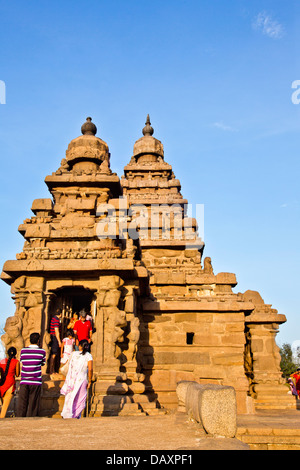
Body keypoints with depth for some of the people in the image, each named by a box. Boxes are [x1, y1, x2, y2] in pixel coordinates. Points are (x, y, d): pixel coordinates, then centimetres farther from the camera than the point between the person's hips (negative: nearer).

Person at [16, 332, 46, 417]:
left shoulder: (23, 350, 2)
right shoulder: (42, 351, -2)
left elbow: (21, 362, 14)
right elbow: (43, 363, 9)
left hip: (24, 381, 1)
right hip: (36, 382, -1)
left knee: (22, 404, 7)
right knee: (33, 404, 5)